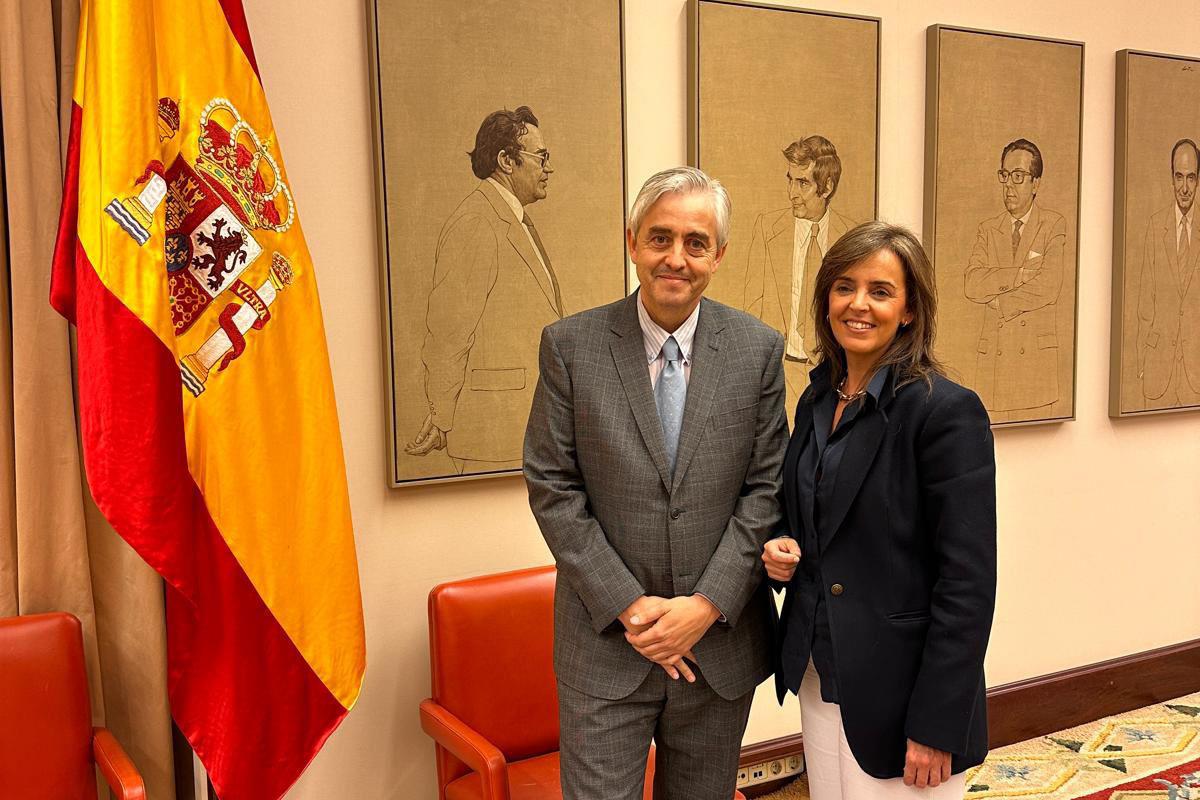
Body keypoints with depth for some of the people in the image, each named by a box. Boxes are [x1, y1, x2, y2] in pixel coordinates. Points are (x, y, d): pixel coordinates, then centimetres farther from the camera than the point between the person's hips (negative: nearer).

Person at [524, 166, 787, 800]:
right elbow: (552, 487, -6)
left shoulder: (759, 350, -1)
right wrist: (627, 605, -12)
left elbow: (766, 488, -1)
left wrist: (708, 605, -11)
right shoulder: (571, 345, -5)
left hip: (722, 640, 2)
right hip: (605, 642, -1)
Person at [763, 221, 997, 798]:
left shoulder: (947, 411, -16)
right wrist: (785, 551, -4)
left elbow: (967, 583, -17)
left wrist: (935, 726, -17)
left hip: (899, 687, -6)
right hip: (819, 675, 7)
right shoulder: (817, 400, 5)